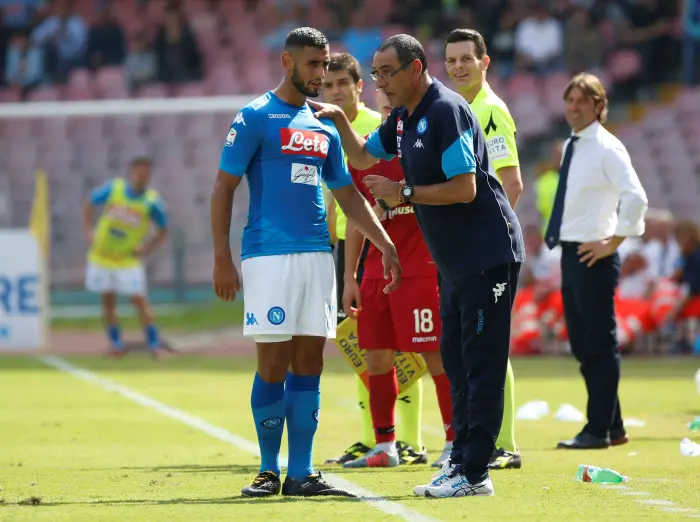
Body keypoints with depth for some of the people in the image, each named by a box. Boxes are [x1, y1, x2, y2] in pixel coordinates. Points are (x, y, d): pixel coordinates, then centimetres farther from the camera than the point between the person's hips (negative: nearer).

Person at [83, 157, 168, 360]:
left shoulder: (152, 202, -12)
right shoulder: (113, 189, -9)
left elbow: (163, 230, 2)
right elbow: (90, 204, 8)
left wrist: (147, 248, -11)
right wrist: (88, 230, -1)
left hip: (128, 259, -2)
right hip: (102, 256, 2)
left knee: (139, 299, -8)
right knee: (108, 301, 7)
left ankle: (154, 344, 0)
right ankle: (116, 343, 21)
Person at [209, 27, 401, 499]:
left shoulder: (325, 126, 16)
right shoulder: (255, 118, -2)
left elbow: (349, 195, 21)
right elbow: (224, 187, -4)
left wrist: (386, 245, 12)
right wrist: (222, 258, -11)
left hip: (317, 254, 6)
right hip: (269, 254, -6)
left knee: (309, 363, 4)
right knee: (273, 363, -5)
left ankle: (301, 473, 7)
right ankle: (269, 470, 7)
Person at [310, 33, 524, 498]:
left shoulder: (446, 111, -18)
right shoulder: (404, 117, 12)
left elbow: (465, 187, -23)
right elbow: (363, 157, 27)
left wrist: (404, 194, -16)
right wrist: (339, 119, 10)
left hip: (488, 254, -10)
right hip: (457, 262, 10)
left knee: (481, 362, -9)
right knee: (456, 360, 13)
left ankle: (475, 473, -9)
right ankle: (462, 460, 19)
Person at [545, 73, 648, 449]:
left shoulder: (607, 149, -11)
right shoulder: (571, 147, 15)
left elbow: (635, 197, -22)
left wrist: (613, 242, -18)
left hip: (594, 257, -9)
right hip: (570, 253, 9)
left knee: (599, 344, -4)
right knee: (582, 345, 12)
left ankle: (599, 430, 0)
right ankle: (612, 427, 20)